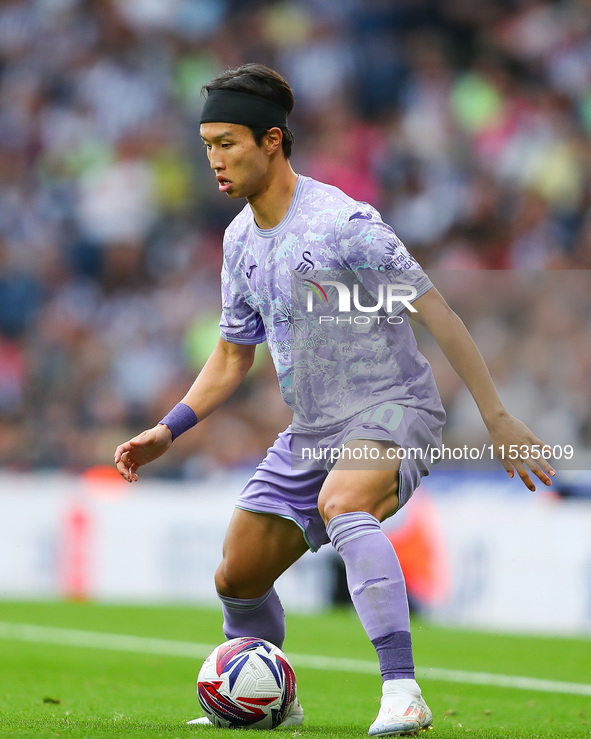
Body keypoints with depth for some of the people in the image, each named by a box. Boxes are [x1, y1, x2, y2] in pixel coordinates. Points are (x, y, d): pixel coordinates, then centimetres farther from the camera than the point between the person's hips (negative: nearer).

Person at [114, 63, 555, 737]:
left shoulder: (342, 223, -19)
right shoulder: (240, 239, 6)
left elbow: (437, 316, -17)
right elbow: (233, 354, 19)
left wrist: (497, 419, -20)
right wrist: (167, 431, 7)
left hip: (391, 411, -8)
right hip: (309, 432, 8)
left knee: (342, 504, -39)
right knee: (237, 579, 9)